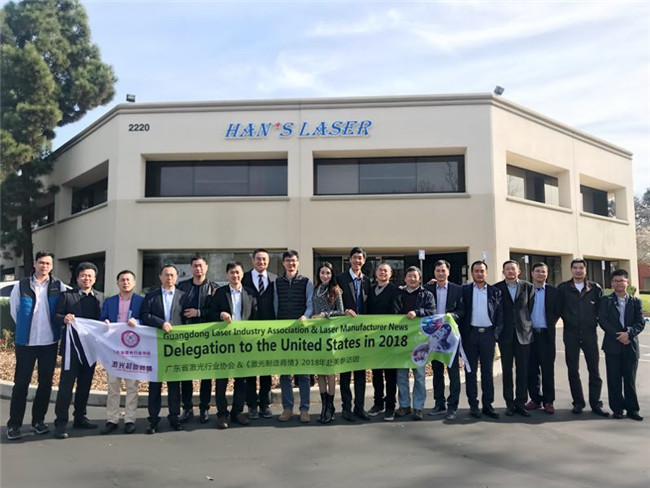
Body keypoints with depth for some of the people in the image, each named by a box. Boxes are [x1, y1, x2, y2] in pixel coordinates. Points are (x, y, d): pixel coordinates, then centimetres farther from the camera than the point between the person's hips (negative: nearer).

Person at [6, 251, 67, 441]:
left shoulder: (58, 287, 0)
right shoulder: (21, 285, -1)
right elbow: (14, 310, 8)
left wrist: (57, 326, 5)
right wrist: (26, 328, 10)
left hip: (50, 341, 2)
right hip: (26, 341, -1)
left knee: (46, 382, 8)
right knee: (21, 383, 2)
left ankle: (38, 420, 21)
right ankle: (14, 424, 12)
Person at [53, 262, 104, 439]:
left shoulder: (100, 297, 10)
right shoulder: (67, 295, 2)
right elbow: (56, 316, -3)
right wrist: (64, 318, -24)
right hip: (72, 347, -3)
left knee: (85, 384, 12)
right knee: (66, 384, -4)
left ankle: (80, 417, 24)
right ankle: (61, 422, 2)